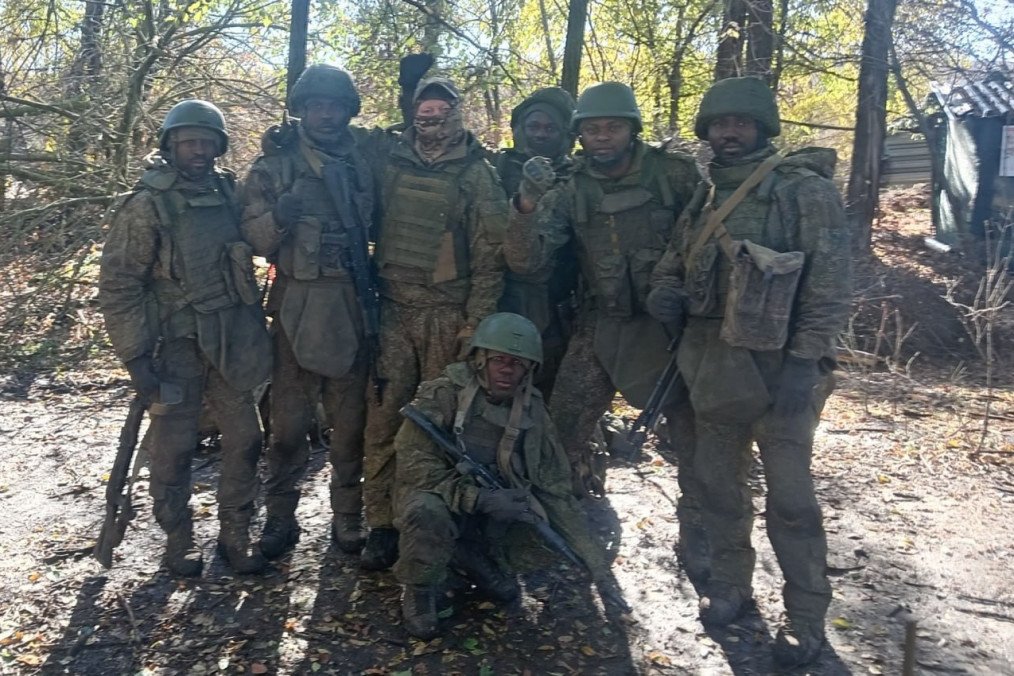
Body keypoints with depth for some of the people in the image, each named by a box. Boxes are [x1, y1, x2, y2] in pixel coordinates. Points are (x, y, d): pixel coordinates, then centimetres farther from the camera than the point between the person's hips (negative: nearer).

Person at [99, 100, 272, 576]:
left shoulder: (230, 192, 7)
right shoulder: (148, 204, -9)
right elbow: (117, 286, -10)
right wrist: (135, 357, -12)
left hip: (231, 341, 5)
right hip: (175, 347, -4)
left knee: (244, 439, 7)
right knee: (173, 449, 5)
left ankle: (235, 533, 24)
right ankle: (178, 539, 25)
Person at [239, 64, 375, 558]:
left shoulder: (365, 163, 10)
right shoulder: (274, 166, 4)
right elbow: (254, 240, -2)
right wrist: (283, 210, -20)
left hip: (352, 306, 2)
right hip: (296, 306, -1)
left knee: (351, 419, 7)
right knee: (289, 420, 2)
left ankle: (348, 517, 21)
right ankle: (280, 517, 17)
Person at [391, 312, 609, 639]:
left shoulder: (533, 412, -7)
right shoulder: (444, 394, -20)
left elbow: (554, 487, -3)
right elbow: (415, 464, -25)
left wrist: (587, 548, -10)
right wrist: (479, 498, -34)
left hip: (495, 509, 5)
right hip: (441, 497, -4)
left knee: (548, 537, -15)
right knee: (428, 513, -37)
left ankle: (473, 557, 12)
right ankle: (419, 591, -5)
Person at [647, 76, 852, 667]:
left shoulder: (805, 190, -6)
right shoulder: (704, 196, 12)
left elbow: (830, 286, -10)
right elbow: (676, 260, 22)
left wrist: (804, 364, -16)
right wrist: (665, 289, -1)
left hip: (778, 365, -6)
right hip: (713, 362, 6)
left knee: (790, 495, 0)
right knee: (718, 480, 14)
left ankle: (807, 614, 17)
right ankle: (731, 582, 33)